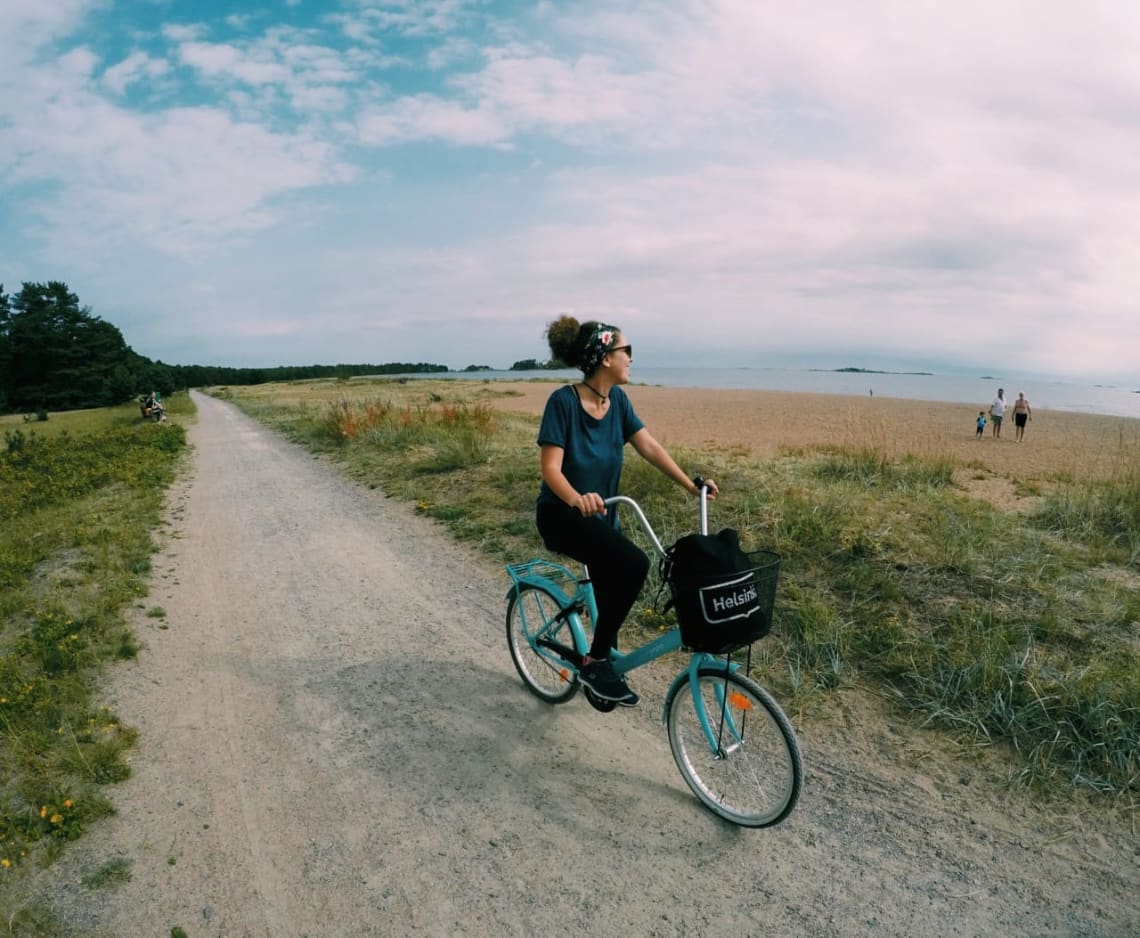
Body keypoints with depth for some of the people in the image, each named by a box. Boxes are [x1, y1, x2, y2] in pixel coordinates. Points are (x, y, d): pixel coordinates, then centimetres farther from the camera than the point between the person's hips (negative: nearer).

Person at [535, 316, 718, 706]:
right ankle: (596, 662, -12)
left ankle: (602, 663, 40)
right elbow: (550, 468, -24)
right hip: (563, 514, -7)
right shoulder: (563, 401, -19)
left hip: (601, 515, 8)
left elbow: (649, 446, -1)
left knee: (613, 585, 13)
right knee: (633, 564, -28)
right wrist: (578, 499, -43)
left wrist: (690, 484, -11)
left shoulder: (617, 399, 0)